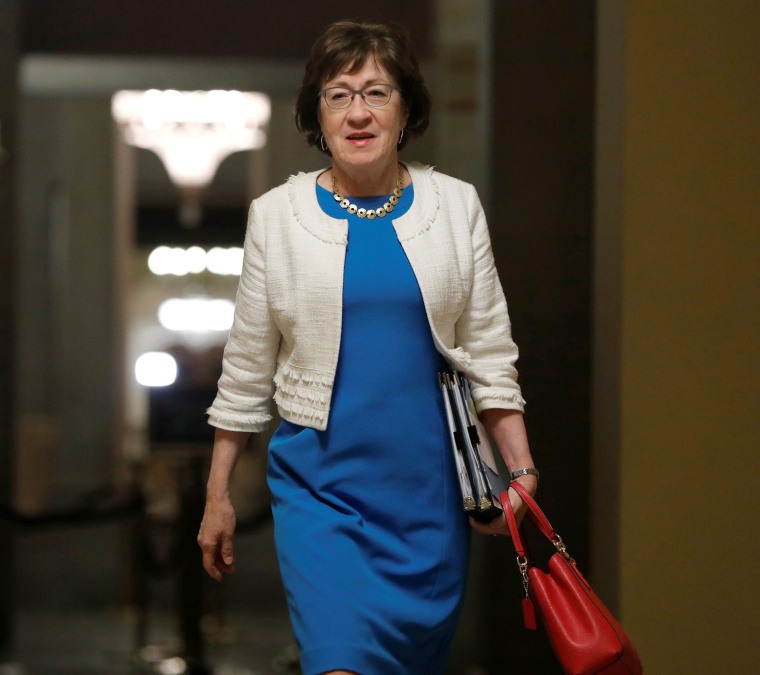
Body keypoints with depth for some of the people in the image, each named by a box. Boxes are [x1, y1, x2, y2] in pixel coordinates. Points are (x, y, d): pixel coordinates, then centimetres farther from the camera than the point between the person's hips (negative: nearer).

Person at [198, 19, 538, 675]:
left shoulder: (456, 206, 2)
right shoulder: (277, 214, 0)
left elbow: (489, 351, 5)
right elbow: (247, 365, 6)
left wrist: (521, 470, -3)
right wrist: (218, 493, 7)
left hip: (428, 483, 2)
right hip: (318, 483, -2)